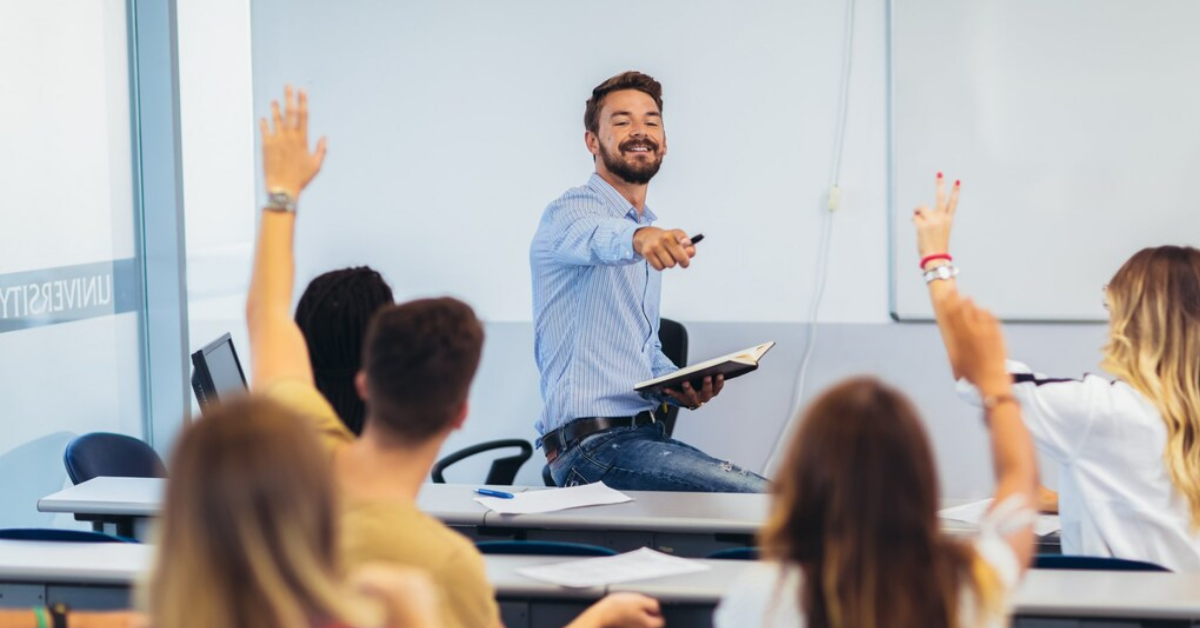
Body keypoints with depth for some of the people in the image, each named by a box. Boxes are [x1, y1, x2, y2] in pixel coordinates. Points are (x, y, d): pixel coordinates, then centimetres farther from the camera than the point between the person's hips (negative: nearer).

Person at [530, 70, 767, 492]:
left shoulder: (650, 240, 23)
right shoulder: (570, 211, -4)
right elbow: (592, 236, -31)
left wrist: (678, 386, 9)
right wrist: (637, 238, -53)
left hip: (643, 434, 9)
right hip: (593, 443, -9)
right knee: (763, 499, -25)